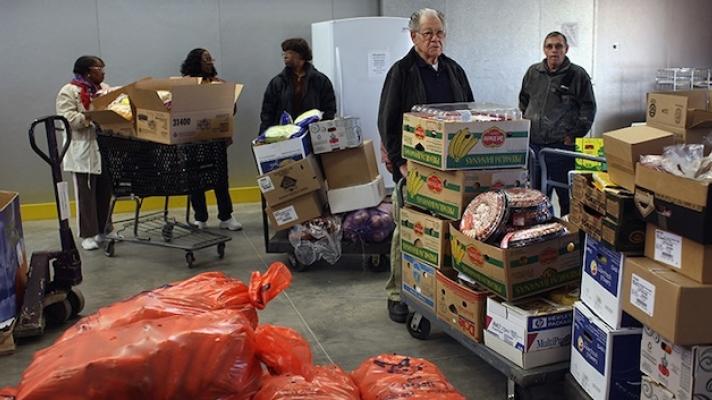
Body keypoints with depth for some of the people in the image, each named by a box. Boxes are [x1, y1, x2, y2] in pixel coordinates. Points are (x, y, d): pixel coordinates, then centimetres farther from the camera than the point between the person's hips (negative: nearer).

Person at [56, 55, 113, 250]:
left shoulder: (105, 88, 14)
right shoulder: (68, 92, -8)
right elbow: (67, 118, -17)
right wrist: (91, 117, -24)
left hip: (105, 148, 6)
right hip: (83, 151, -6)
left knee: (105, 191, 11)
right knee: (87, 194, 0)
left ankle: (103, 230, 23)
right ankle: (88, 234, 8)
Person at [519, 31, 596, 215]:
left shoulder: (578, 75, -1)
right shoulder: (533, 72, 11)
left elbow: (588, 108, -1)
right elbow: (523, 102, 23)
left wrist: (574, 135, -7)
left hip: (562, 145, -4)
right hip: (533, 145, 4)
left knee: (566, 194, 0)